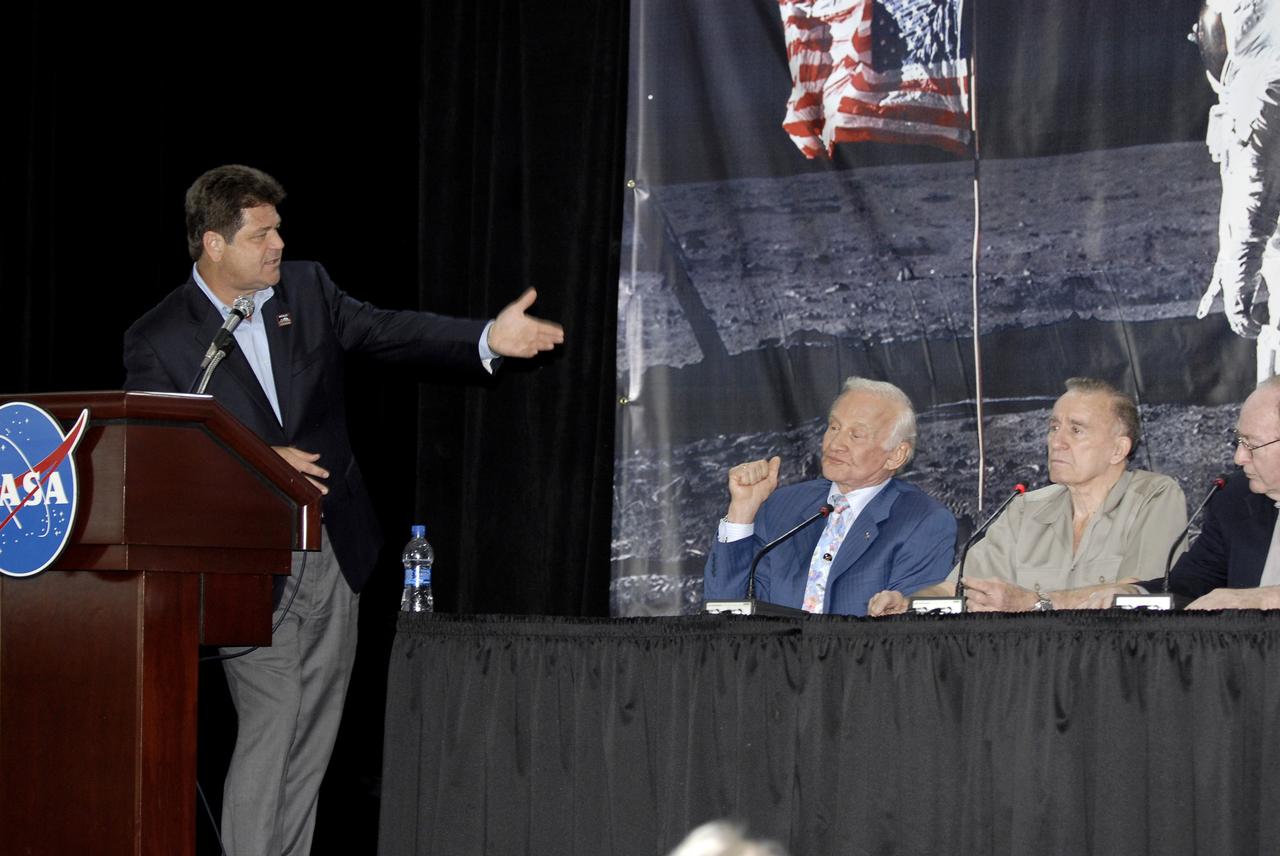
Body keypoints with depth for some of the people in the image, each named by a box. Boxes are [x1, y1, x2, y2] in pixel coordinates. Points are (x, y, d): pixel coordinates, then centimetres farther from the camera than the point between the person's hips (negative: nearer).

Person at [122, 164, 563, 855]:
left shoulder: (306, 288, 4)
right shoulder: (158, 342, -9)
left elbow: (389, 333, -3)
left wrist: (487, 338, -18)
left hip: (332, 556, 5)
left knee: (312, 743, 9)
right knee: (267, 739, -8)